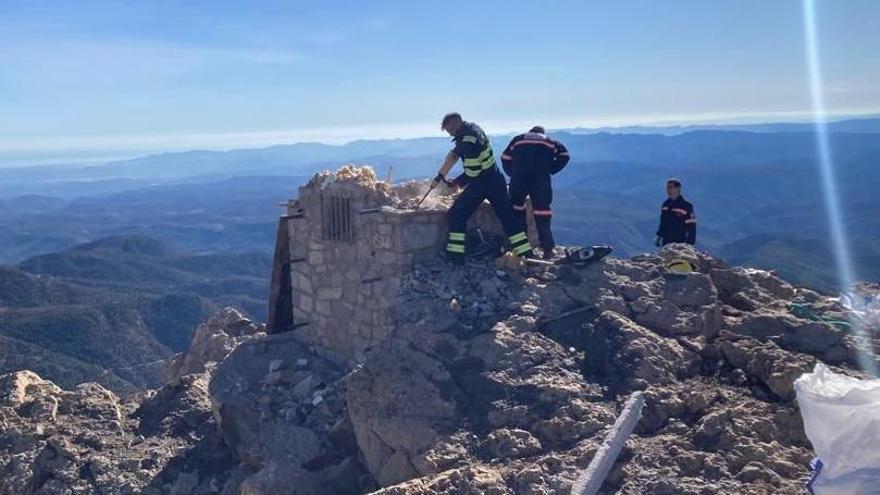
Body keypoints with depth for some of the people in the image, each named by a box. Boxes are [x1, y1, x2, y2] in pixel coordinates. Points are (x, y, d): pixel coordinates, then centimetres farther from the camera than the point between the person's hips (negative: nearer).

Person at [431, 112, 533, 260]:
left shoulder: (469, 139, -22)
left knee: (457, 214, 0)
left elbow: (472, 172, -23)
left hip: (481, 183, -9)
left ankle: (455, 255, 0)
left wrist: (458, 181, -4)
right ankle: (526, 253, 12)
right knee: (508, 216, 10)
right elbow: (454, 154, 15)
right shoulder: (471, 128, 9)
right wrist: (439, 177, 19)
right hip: (496, 180, 9)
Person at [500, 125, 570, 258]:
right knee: (542, 210, 3)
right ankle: (547, 248, -3)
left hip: (518, 179, 1)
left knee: (516, 208, 19)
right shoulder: (550, 142, 23)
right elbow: (564, 155, 12)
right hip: (540, 180, -1)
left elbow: (505, 158, 16)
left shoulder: (518, 140, 24)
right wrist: (550, 170, 15)